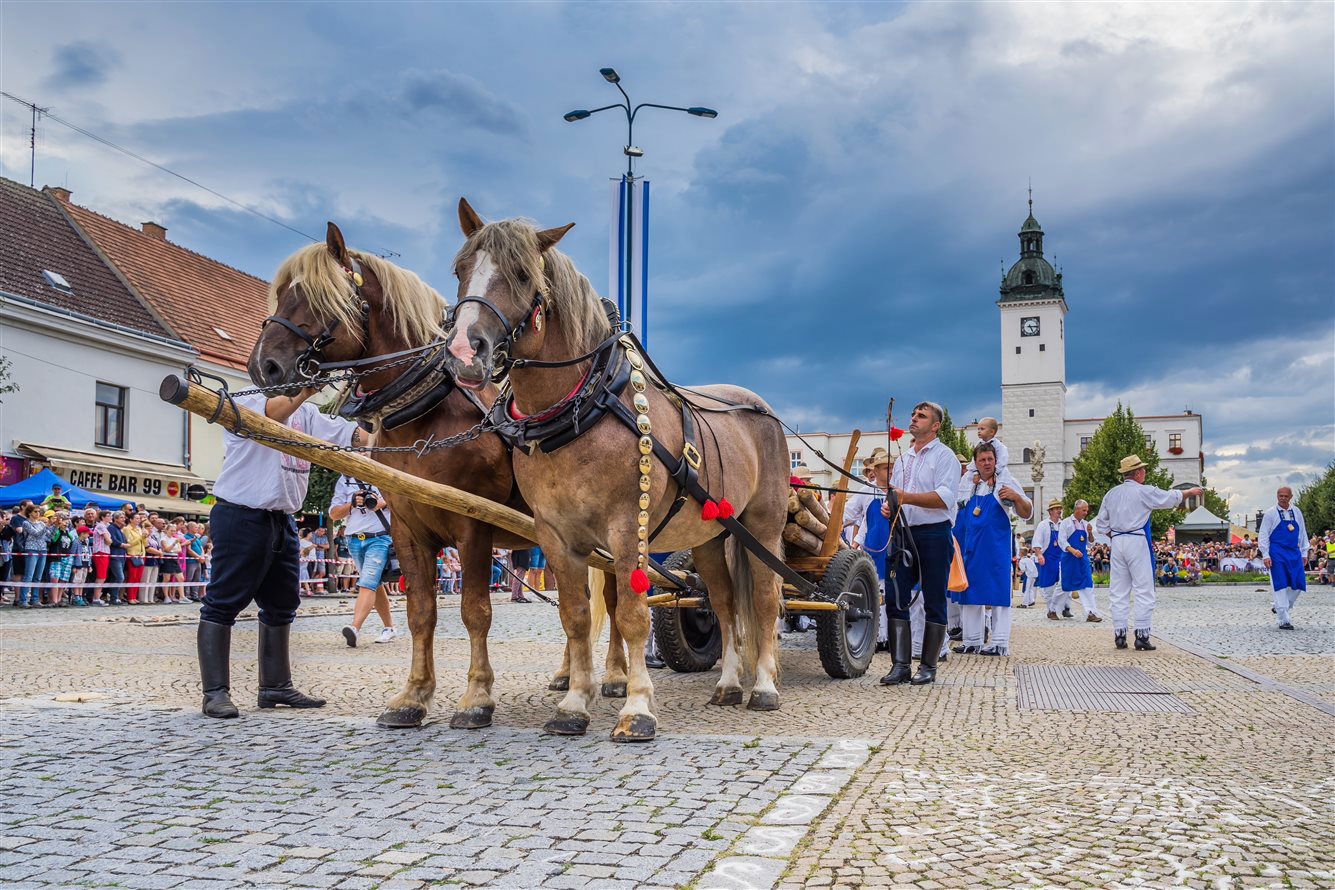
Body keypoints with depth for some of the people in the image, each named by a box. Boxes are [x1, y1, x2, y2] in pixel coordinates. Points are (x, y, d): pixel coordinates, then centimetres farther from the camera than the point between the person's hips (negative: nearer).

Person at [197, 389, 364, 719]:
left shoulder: (305, 413, 15)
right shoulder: (243, 402, -5)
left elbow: (352, 434, 5)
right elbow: (274, 412, -27)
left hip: (282, 521, 8)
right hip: (241, 516, -8)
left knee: (282, 605, 12)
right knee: (223, 603, -4)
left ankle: (276, 686, 22)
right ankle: (215, 692, 0)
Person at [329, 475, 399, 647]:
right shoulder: (344, 480, 12)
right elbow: (333, 514, 9)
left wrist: (384, 503, -12)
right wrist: (352, 504, -10)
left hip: (380, 538, -5)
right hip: (355, 541, 5)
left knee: (367, 583, -18)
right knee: (375, 585, 12)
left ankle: (355, 628, -30)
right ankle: (389, 628, 22)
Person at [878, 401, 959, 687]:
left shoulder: (945, 456, -2)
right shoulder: (903, 459, 21)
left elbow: (944, 498, -15)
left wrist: (907, 497, -25)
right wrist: (888, 506, 4)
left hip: (934, 536, -6)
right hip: (904, 534, 6)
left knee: (934, 603, 1)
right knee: (895, 598, -1)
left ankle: (928, 667, 7)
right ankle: (900, 665, 4)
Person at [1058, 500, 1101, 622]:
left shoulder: (1085, 524, 13)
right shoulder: (1066, 523, -3)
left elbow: (1089, 543, 16)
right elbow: (1062, 541, -10)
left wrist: (1090, 532, -4)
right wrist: (1072, 550, -25)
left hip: (1083, 557, 5)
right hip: (1069, 558, -5)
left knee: (1088, 585, -5)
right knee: (1065, 586, 2)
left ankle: (1091, 613, -8)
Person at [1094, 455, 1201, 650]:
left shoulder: (1111, 494, 10)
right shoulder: (1144, 491, -5)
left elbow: (1101, 524, 13)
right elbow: (1172, 497, 7)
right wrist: (1190, 492, 24)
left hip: (1117, 542, 5)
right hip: (1138, 542, -5)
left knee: (1118, 591, 7)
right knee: (1143, 590, -1)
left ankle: (1119, 634, 6)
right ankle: (1141, 635, -3)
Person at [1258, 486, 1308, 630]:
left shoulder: (1296, 512, 9)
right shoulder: (1271, 513, -3)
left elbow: (1302, 533, 17)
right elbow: (1263, 535, -3)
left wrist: (1304, 552, 13)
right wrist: (1265, 555, -9)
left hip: (1294, 553, 5)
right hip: (1277, 552, -5)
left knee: (1298, 584, 1)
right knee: (1280, 585, -6)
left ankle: (1280, 608, 23)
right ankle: (1284, 620, -3)